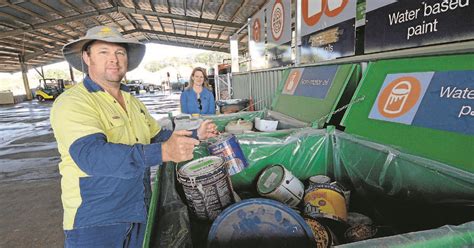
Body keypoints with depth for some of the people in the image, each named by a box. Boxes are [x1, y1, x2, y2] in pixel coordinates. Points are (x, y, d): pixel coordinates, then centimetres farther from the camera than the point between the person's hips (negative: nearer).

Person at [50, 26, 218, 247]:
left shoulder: (132, 102, 9)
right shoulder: (72, 102, -16)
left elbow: (157, 137, 15)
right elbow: (91, 155, -31)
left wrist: (196, 135, 1)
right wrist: (163, 152, -41)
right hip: (94, 223, -7)